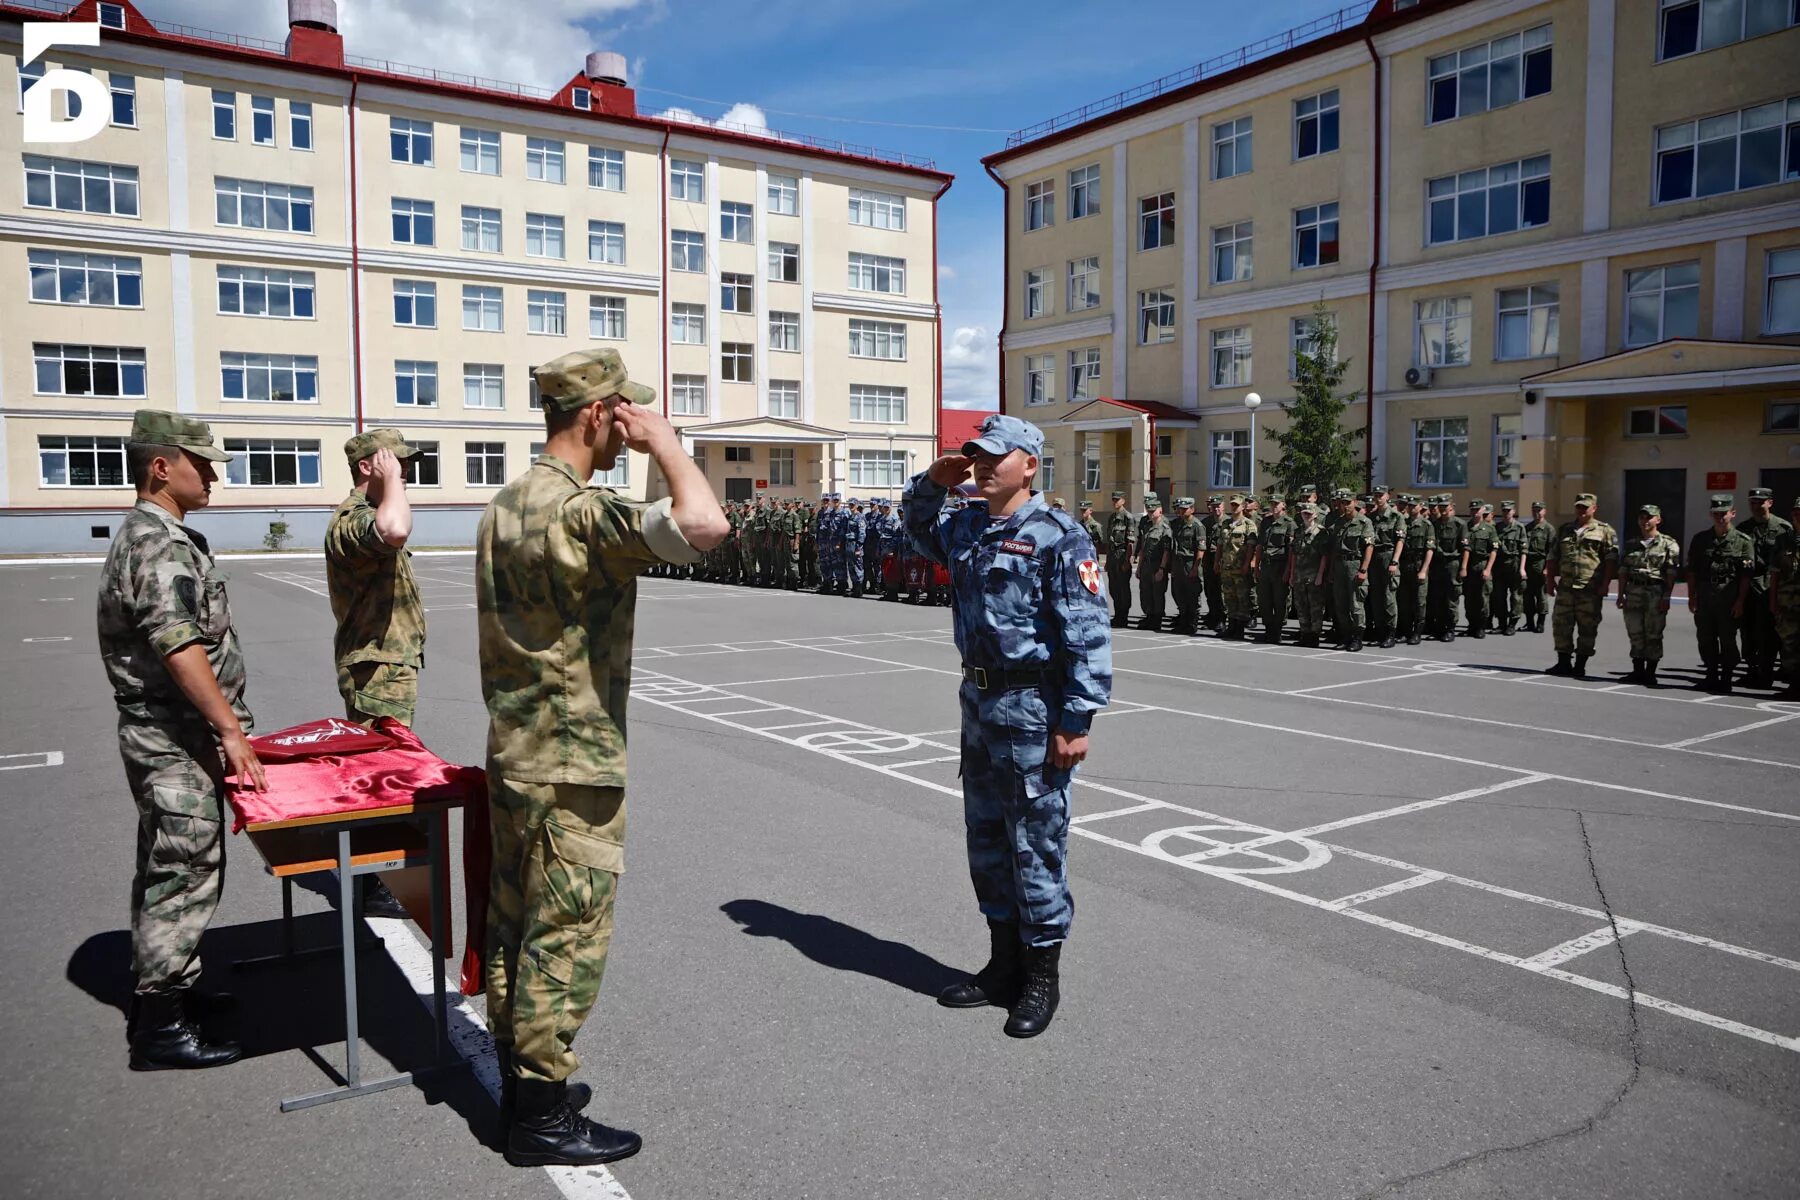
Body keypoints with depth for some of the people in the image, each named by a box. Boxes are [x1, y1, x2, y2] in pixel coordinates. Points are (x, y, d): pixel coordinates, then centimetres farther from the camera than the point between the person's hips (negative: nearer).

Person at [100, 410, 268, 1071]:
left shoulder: (156, 534, 16)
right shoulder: (159, 543, -18)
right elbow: (180, 647, -27)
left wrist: (224, 726, 23)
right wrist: (230, 729, -28)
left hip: (168, 739, 11)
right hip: (175, 743, -11)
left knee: (166, 872, 18)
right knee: (183, 874, -4)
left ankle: (160, 990, 31)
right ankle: (161, 1024, 4)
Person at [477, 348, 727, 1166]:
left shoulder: (503, 507, 9)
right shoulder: (580, 511, -22)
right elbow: (705, 525, -37)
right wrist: (663, 438, -20)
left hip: (513, 756, 10)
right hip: (573, 770, -9)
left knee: (516, 925, 17)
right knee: (566, 941, 3)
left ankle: (519, 1083, 32)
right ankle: (544, 1117, 16)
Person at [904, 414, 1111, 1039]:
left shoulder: (1058, 536, -13)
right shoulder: (966, 527, 10)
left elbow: (1088, 635, -17)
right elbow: (921, 532, 34)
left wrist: (1076, 722, -20)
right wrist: (929, 484, 13)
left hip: (1033, 708, -8)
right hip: (979, 701, 8)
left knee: (1035, 842, 1)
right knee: (985, 836, 16)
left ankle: (1042, 976, 17)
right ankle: (1004, 962, 31)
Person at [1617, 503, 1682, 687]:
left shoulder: (1669, 544, 1)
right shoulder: (1630, 545, 14)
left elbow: (1671, 574, -5)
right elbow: (1623, 572, 13)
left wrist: (1666, 597, -12)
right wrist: (1621, 595, 5)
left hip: (1656, 593, -4)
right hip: (1633, 593, 4)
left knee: (1653, 635, -2)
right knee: (1635, 634, 5)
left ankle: (1650, 673, 4)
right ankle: (1638, 671, 13)